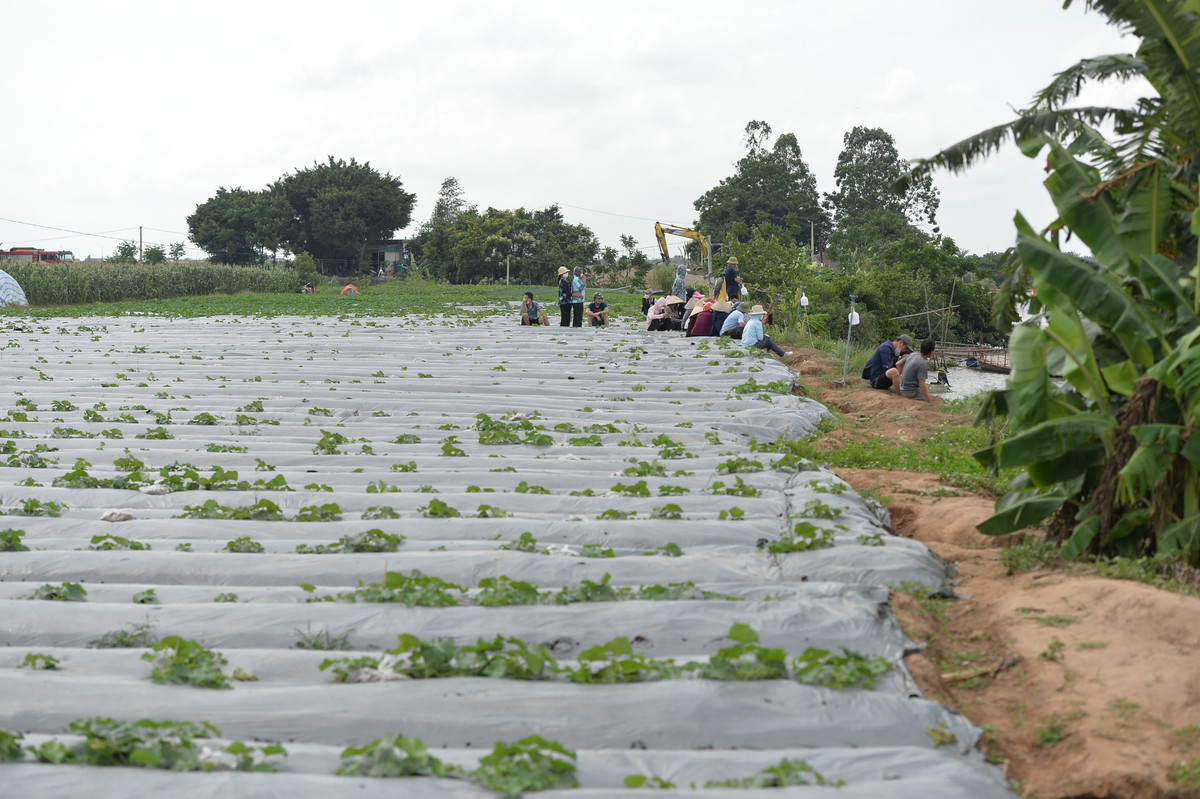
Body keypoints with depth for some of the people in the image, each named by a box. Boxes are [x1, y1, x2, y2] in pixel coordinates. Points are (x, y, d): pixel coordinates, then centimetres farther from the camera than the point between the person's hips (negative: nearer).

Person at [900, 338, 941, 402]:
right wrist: (930, 399, -27)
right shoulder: (923, 365, -22)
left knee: (927, 387, 30)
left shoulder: (913, 355, 1)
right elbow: (921, 384, -26)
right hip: (911, 393, -9)